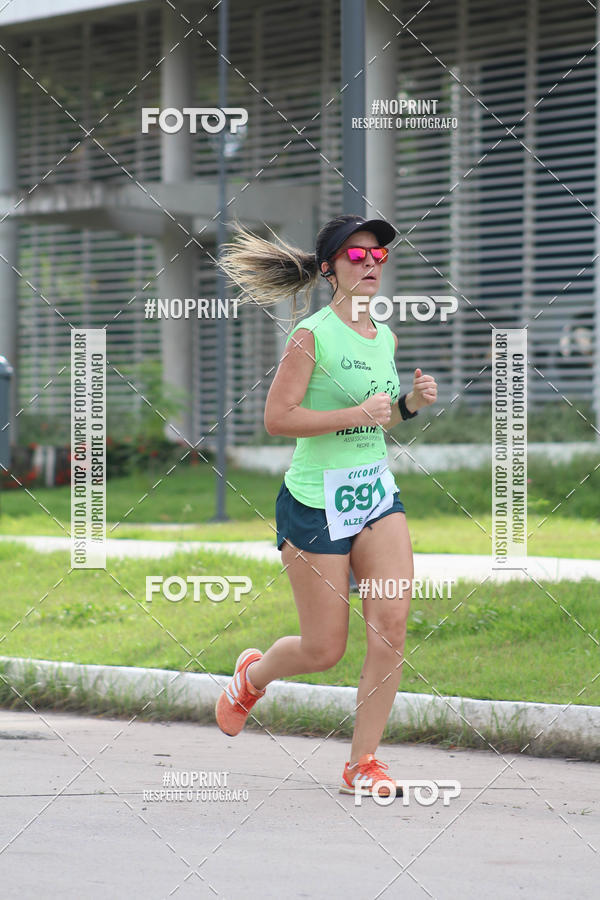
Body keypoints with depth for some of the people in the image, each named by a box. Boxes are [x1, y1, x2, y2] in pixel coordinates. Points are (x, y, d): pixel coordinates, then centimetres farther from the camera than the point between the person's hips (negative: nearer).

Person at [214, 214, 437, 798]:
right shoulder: (312, 335, -11)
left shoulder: (386, 338, 10)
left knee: (391, 627, -10)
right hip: (316, 499, -6)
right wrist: (356, 413, -22)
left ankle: (362, 764, 1)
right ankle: (252, 673, 36)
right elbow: (276, 418, -16)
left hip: (377, 493, 6)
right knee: (324, 651, 1)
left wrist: (410, 403, 3)